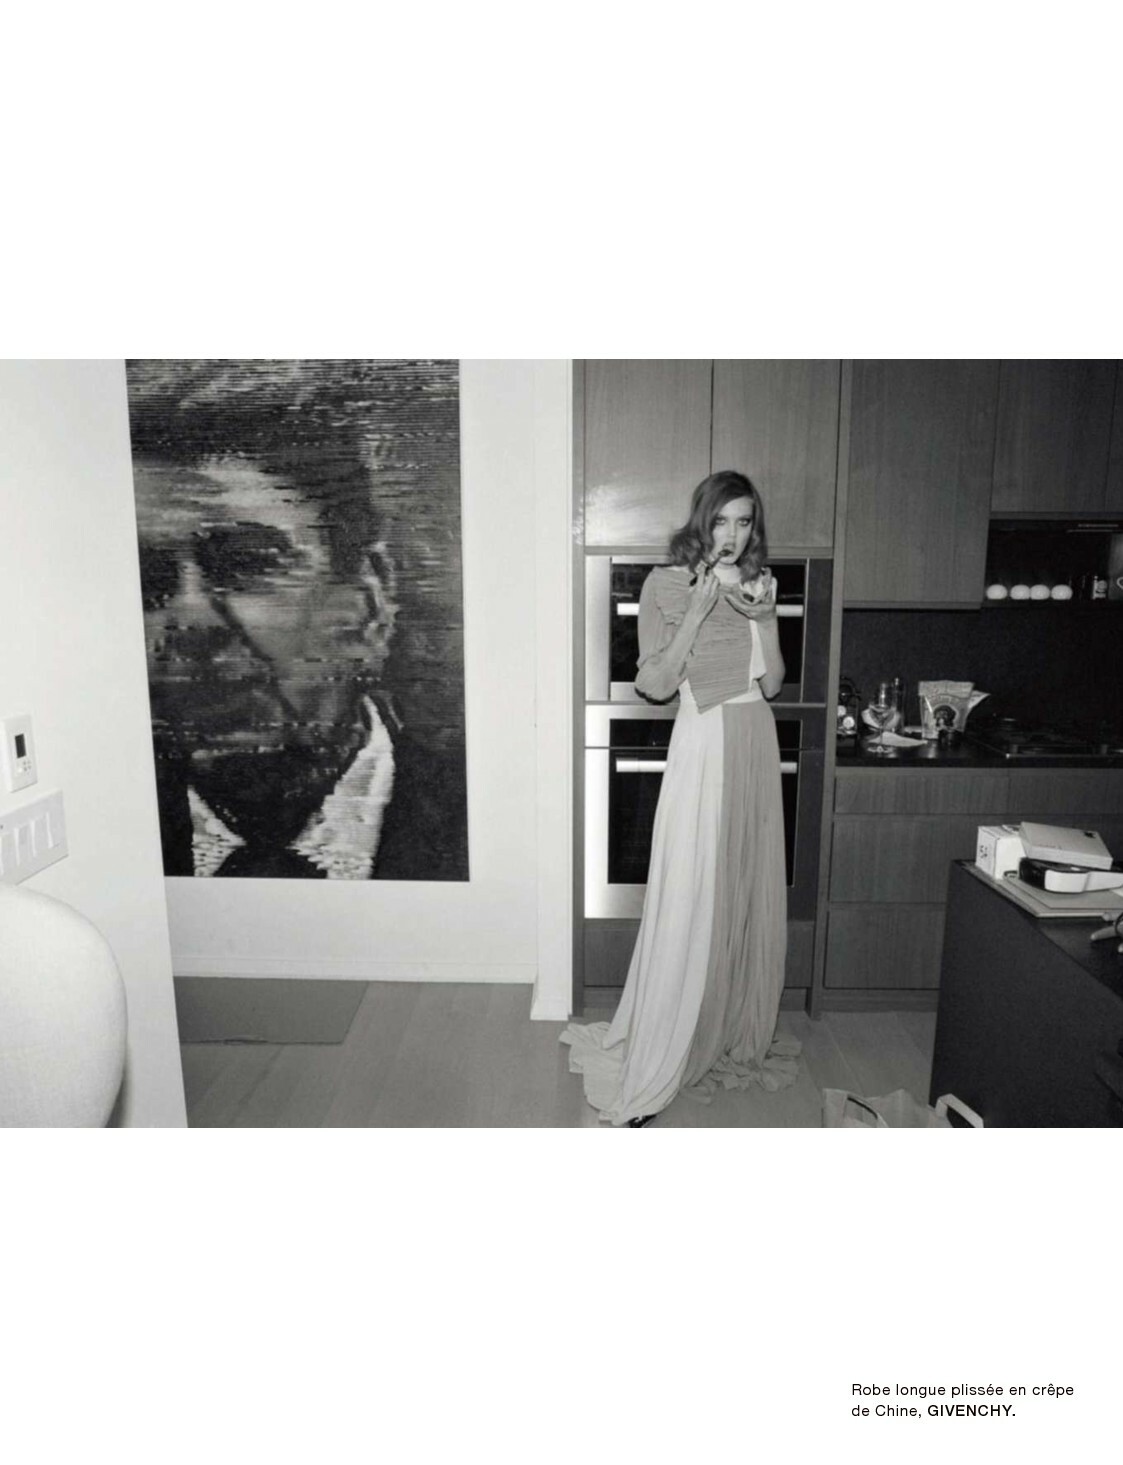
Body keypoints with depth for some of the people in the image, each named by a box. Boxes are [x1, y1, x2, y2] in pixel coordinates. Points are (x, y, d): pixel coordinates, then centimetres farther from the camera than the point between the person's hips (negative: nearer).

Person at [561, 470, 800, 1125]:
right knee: (689, 905, -6)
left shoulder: (758, 582, 12)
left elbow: (772, 683, 7)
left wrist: (763, 615, -6)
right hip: (704, 744, -6)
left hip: (758, 743, 6)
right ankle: (650, 1071, 5)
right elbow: (657, 684, -10)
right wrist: (700, 608, -17)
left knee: (752, 897, 12)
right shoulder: (666, 584, -4)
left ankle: (740, 1039, 31)